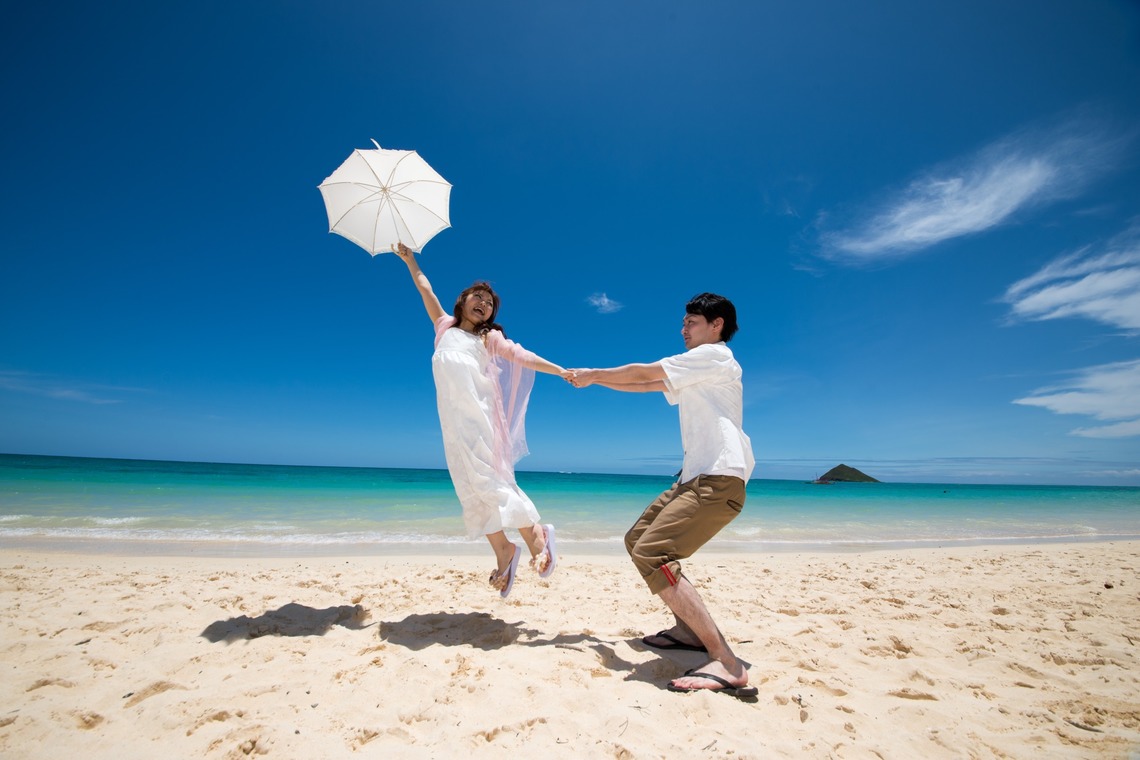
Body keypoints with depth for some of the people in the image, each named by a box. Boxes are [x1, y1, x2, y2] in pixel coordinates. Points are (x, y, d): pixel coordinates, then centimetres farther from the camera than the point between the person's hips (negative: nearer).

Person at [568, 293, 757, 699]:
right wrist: (593, 377, 16)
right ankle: (691, 629, 19)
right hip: (696, 478, 10)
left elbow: (641, 373, -4)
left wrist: (593, 375, 8)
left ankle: (728, 665, -22)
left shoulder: (715, 355, -3)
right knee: (637, 539, 16)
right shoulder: (695, 370, 25)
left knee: (651, 555, -23)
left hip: (719, 478, -10)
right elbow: (641, 385, 24)